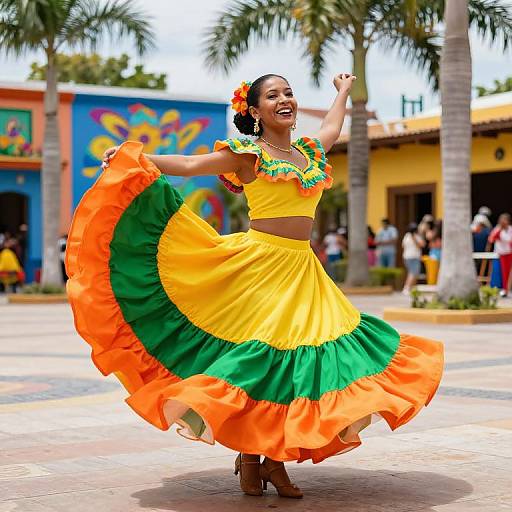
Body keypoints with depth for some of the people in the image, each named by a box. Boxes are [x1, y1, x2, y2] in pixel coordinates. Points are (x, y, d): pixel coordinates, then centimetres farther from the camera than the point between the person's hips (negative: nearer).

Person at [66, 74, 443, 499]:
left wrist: (343, 92, 54)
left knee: (293, 359, 2)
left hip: (303, 271, 6)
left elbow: (332, 127, 38)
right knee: (253, 355, -6)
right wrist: (137, 159, -17)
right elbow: (189, 165, -5)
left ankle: (276, 458, 11)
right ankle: (248, 457, 10)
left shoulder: (309, 150, 16)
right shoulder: (249, 155, 0)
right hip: (260, 266, -6)